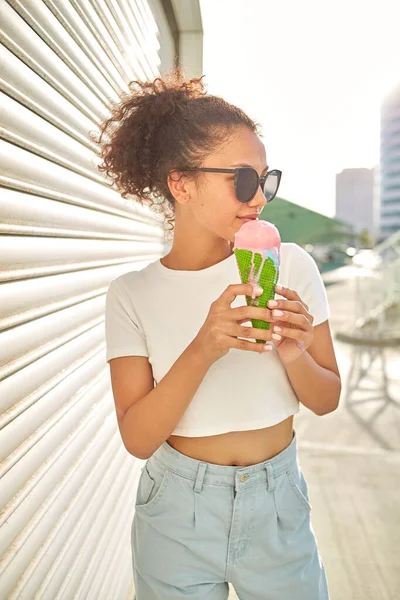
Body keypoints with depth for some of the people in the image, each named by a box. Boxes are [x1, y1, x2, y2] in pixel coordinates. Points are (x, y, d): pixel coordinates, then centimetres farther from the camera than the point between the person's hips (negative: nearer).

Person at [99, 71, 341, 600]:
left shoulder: (291, 265, -9)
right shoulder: (133, 294, -11)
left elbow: (327, 400, -3)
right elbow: (137, 439, -15)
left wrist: (294, 355, -24)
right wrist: (203, 351, -30)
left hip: (278, 503, 2)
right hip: (179, 515, -1)